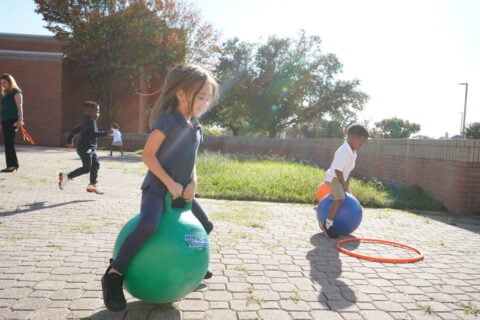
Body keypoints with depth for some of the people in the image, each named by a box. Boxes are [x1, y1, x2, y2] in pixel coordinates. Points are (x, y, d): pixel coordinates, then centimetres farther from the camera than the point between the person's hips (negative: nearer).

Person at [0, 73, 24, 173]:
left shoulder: (16, 91, -3)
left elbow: (19, 106, -12)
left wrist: (20, 120, -23)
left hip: (13, 121, -8)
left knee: (9, 143, -12)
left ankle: (12, 165, -9)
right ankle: (13, 165, 12)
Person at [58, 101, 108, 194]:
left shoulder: (86, 122, 17)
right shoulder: (91, 121, -14)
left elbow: (75, 130, 23)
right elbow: (93, 133, -27)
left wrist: (69, 140, 27)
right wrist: (105, 133, -24)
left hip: (91, 149, 10)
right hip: (85, 149, -10)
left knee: (95, 165, 9)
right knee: (86, 168, -9)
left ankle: (93, 185, 17)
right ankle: (67, 177, 0)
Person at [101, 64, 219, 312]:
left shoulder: (196, 127, 8)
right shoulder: (167, 120, -16)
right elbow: (147, 155, -19)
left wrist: (192, 183, -1)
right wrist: (170, 183, -20)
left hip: (181, 190, 8)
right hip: (157, 186, -8)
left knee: (206, 226, 16)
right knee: (148, 225, -32)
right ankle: (114, 275, -17)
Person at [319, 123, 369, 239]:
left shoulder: (352, 152, 4)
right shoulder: (342, 151, -27)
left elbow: (347, 171, 11)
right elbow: (338, 170, -27)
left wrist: (347, 185, 11)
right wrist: (344, 186, -20)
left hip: (341, 179, 11)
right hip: (333, 178, -11)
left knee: (345, 198, 23)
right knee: (340, 199, -28)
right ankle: (327, 224, -22)